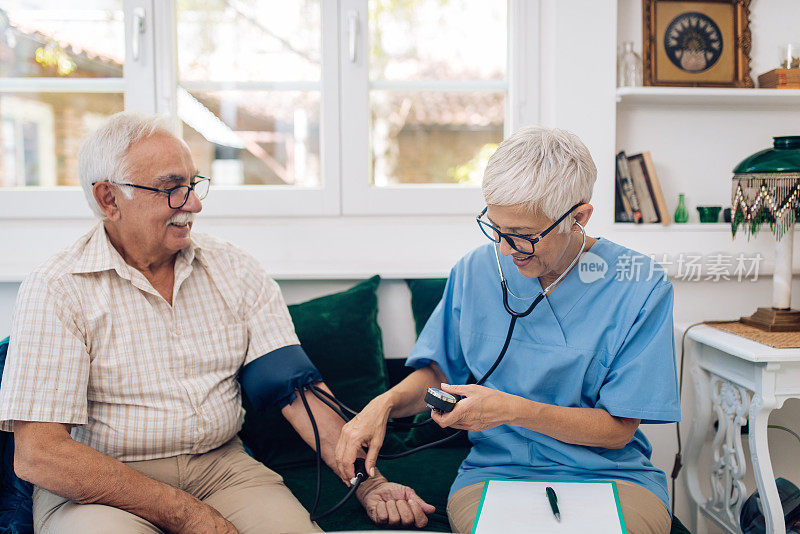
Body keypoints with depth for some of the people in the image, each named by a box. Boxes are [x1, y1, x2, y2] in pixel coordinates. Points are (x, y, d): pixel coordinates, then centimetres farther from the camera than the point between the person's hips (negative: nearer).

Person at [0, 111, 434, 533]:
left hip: (221, 468, 3)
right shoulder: (57, 289, -8)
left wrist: (369, 483, -17)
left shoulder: (233, 270, 6)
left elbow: (295, 386, -3)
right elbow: (37, 454, -16)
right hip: (98, 487, -2)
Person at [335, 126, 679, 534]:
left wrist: (514, 410, -19)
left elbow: (617, 428, -7)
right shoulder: (475, 270, 2)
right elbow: (437, 371, 12)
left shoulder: (641, 288, -8)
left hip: (611, 476, 0)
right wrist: (385, 403, -9)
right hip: (494, 472, 1)